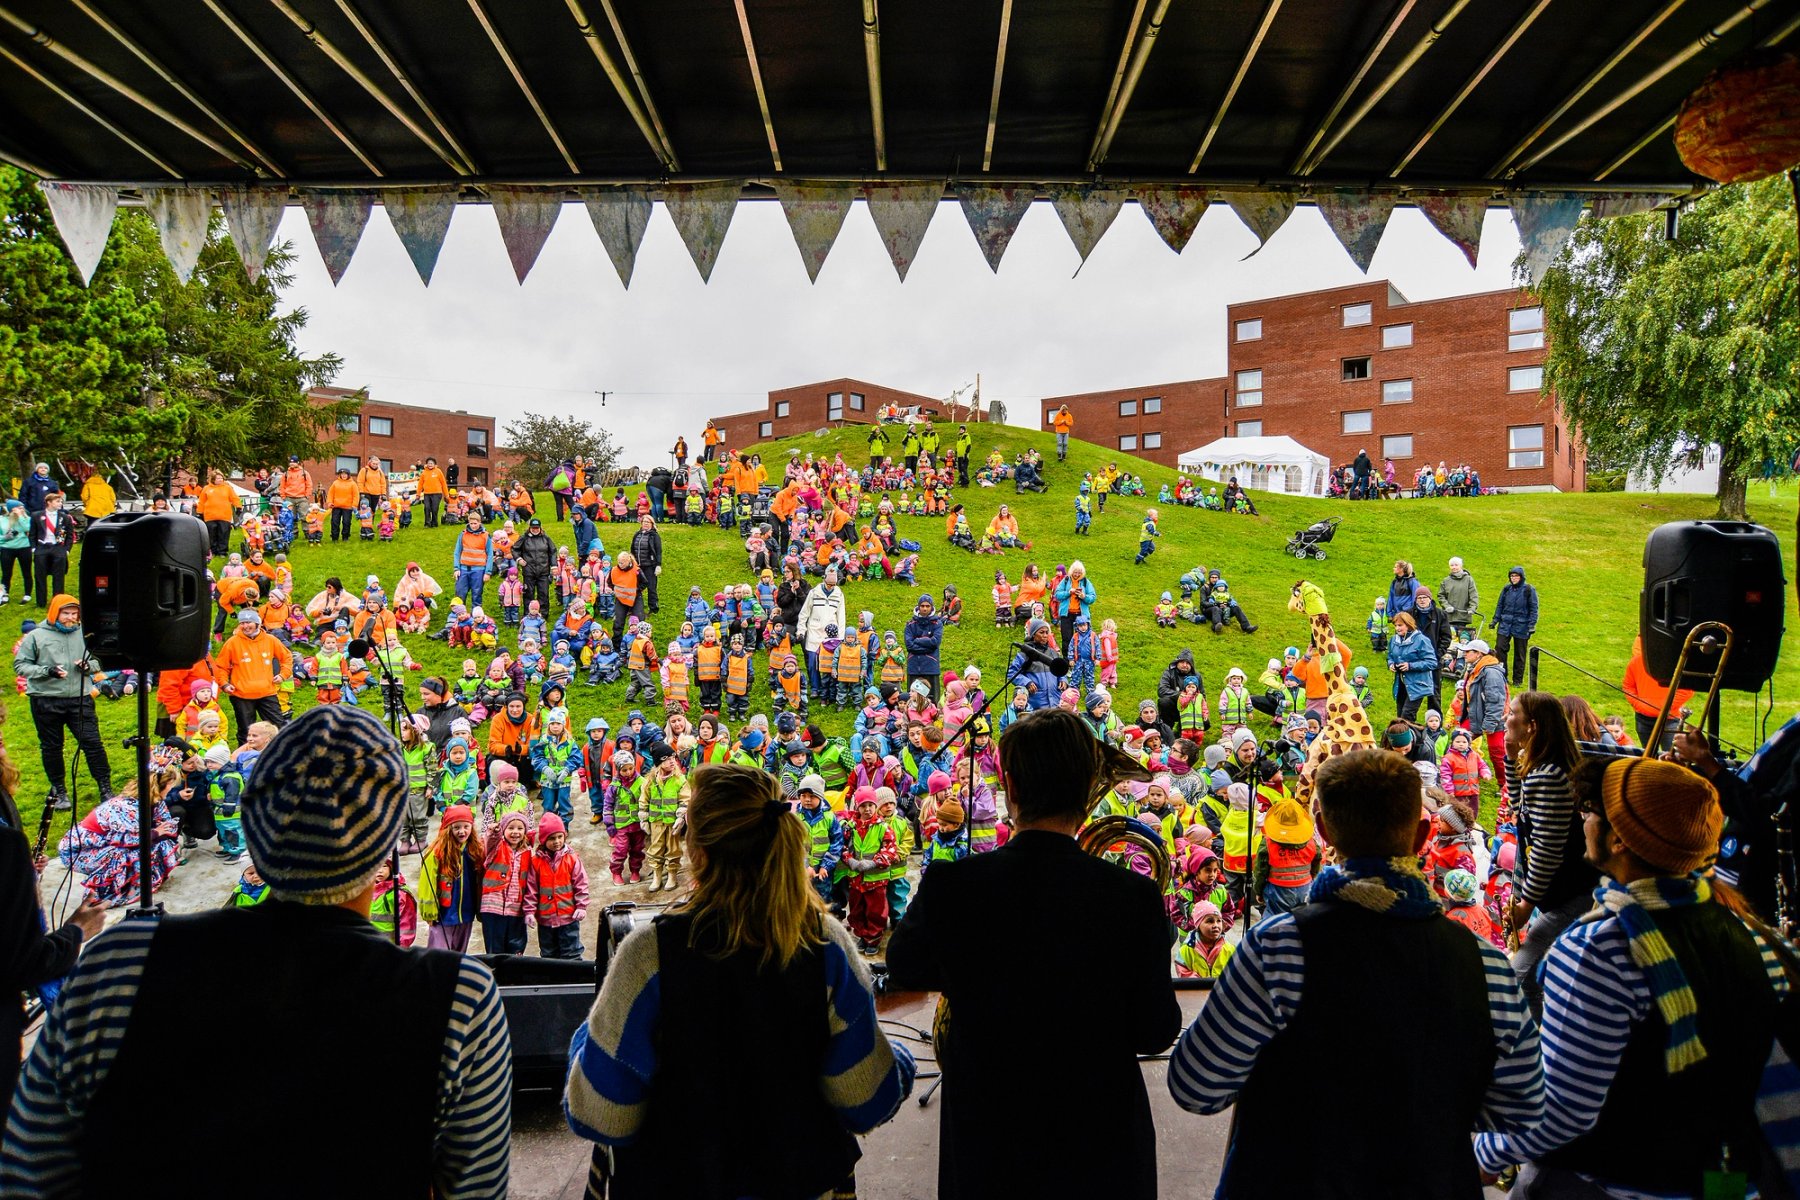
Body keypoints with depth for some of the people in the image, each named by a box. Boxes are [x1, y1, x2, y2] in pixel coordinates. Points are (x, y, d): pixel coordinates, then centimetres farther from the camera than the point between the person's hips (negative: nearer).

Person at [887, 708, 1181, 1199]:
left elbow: (903, 967, 0)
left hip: (984, 1145, 0)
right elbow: (1156, 1033, -10)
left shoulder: (950, 885, -20)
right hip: (1100, 1147, 0)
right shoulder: (1133, 897, -20)